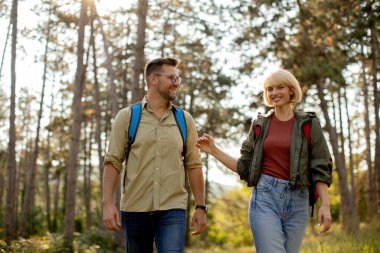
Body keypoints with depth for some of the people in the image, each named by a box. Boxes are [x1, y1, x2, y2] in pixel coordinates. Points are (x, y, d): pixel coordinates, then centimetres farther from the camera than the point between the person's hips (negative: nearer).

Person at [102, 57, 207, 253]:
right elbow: (113, 162, -1)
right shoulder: (126, 117, 2)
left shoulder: (185, 119, 7)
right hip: (134, 209, 0)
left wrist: (201, 207, 4)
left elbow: (193, 165, 7)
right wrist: (107, 203, -10)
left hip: (173, 209, 0)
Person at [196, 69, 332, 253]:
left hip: (297, 199, 0)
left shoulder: (308, 124, 6)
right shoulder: (260, 125, 10)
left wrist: (325, 204, -7)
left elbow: (320, 167, 2)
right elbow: (245, 167, 12)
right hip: (265, 196, 0)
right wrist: (213, 150, 5)